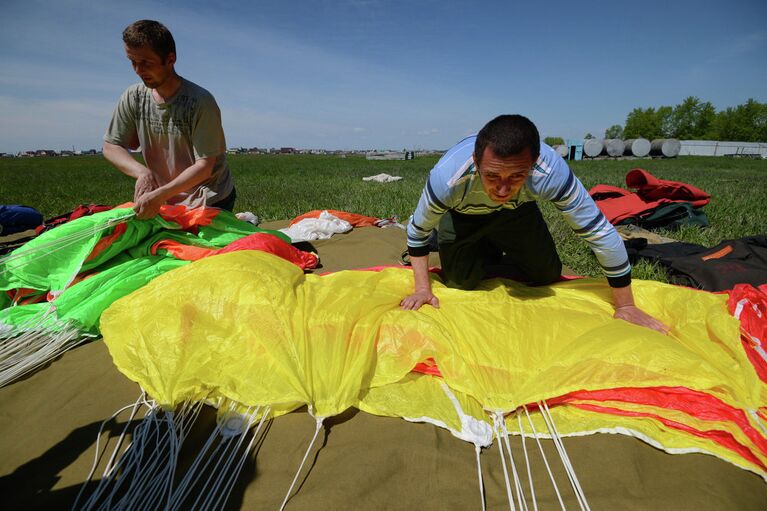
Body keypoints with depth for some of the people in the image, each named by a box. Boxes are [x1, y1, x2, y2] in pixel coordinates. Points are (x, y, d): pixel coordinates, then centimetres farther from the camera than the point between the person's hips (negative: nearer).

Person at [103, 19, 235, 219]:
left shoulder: (200, 102, -18)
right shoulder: (133, 98, -2)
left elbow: (204, 166, -20)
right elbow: (110, 146, 3)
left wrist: (159, 195, -28)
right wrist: (142, 171, -18)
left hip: (211, 202, -5)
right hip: (168, 202, 5)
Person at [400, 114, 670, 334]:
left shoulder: (552, 171, -40)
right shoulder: (447, 177, -42)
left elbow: (601, 233, -28)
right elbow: (418, 230, -21)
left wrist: (625, 305, -20)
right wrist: (422, 288, -23)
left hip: (516, 210, 1)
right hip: (462, 214, -1)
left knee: (547, 275, 1)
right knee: (460, 282, -6)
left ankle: (493, 264, 30)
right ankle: (487, 257, 26)